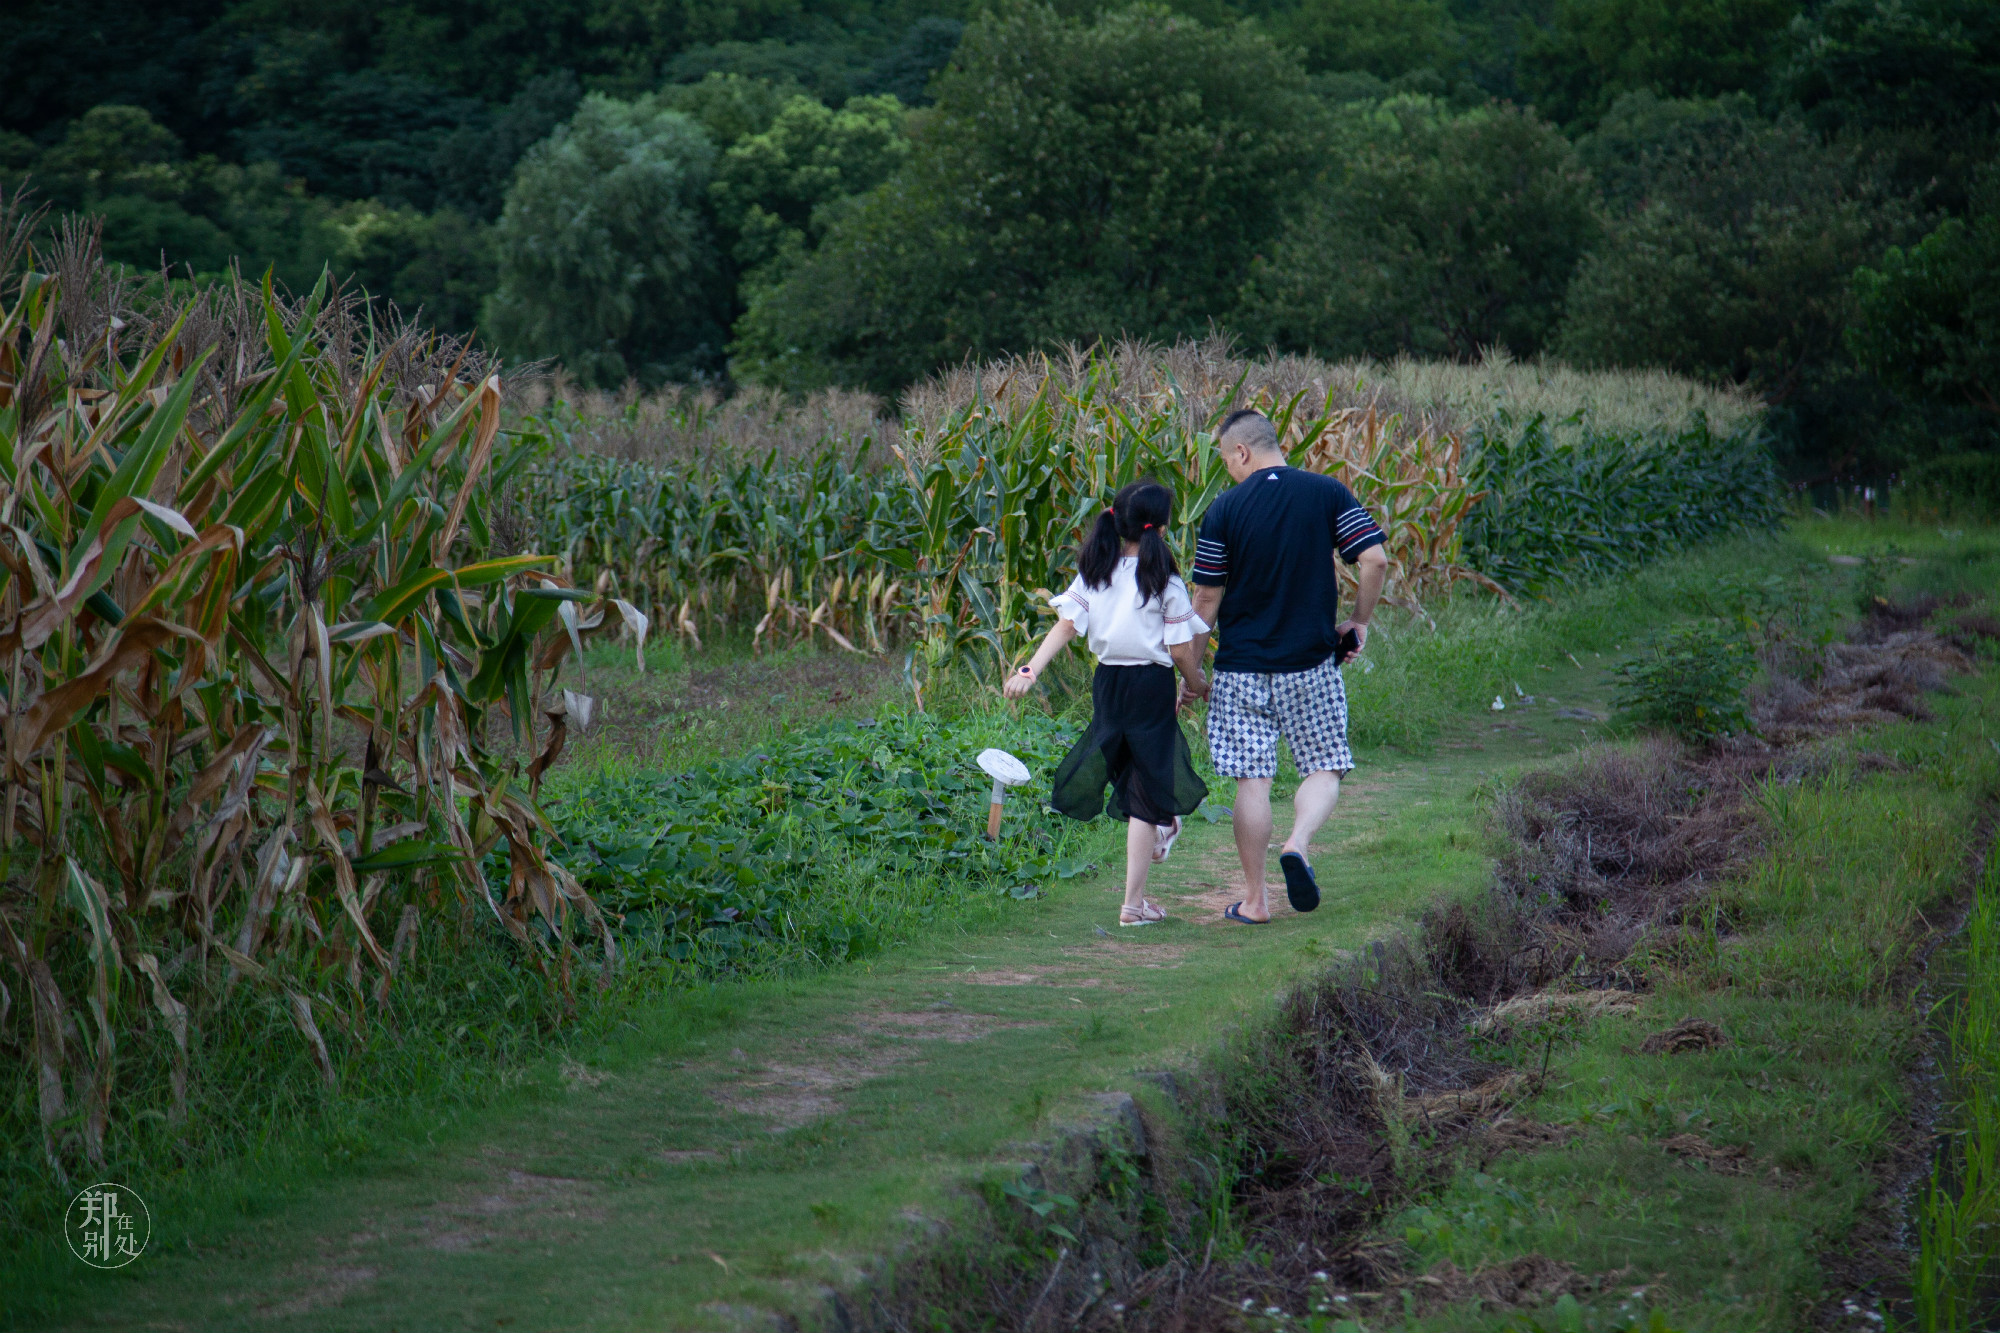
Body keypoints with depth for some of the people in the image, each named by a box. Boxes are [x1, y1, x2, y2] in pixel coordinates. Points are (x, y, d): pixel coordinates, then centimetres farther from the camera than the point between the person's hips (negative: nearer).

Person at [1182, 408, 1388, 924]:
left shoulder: (1225, 509, -5)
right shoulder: (1328, 494, -1)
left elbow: (1207, 599, -2)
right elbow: (1374, 560, -9)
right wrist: (1358, 622, 7)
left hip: (1242, 667, -1)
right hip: (1312, 664, 1)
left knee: (1252, 782, 4)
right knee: (1324, 770, 12)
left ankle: (1254, 900, 8)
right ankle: (1299, 843, -16)